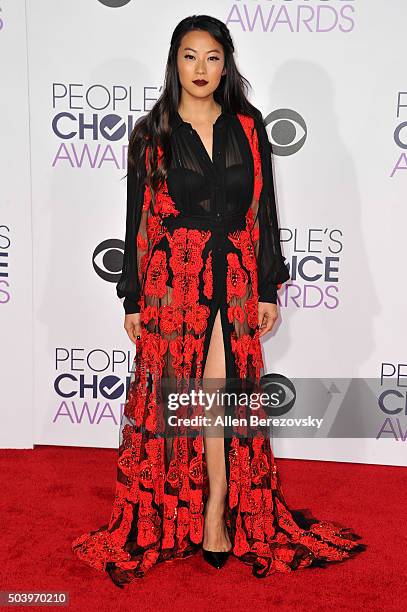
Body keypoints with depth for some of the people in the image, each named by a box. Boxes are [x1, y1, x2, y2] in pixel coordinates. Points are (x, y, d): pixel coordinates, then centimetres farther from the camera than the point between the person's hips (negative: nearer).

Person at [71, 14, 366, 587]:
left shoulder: (248, 127, 6)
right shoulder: (151, 133, 3)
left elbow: (264, 211, 6)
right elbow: (137, 219, 4)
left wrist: (269, 288, 3)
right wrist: (133, 299, 2)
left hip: (233, 277, 1)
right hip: (172, 278, 0)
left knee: (223, 393, 0)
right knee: (174, 394, 4)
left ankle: (217, 509, 16)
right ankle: (217, 511, 20)